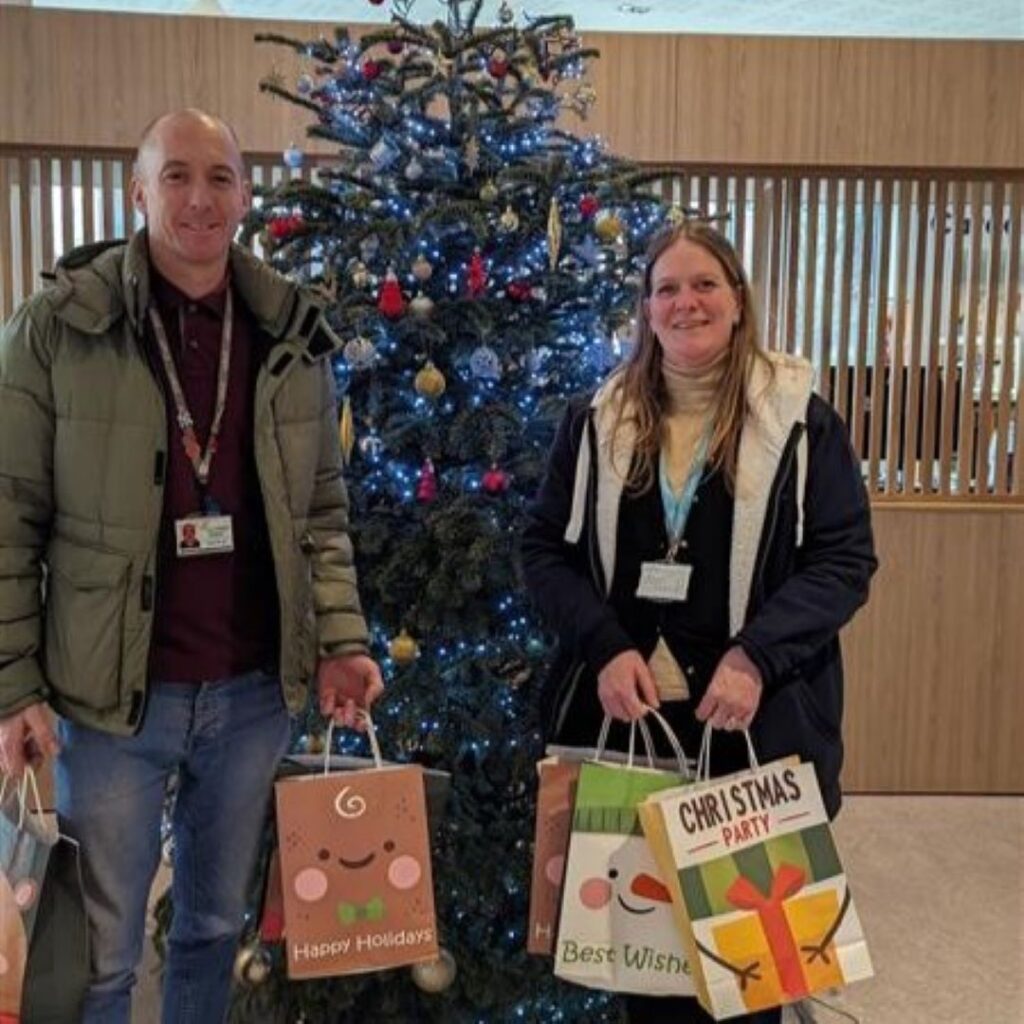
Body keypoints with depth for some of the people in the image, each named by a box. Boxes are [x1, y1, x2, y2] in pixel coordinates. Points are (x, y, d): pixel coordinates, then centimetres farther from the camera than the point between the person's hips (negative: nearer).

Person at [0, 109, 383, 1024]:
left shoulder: (294, 335, 4)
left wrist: (341, 640, -1)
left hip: (255, 692, 3)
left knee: (217, 923, 20)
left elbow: (323, 513, 9)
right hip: (111, 696, -3)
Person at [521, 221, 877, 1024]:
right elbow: (544, 546, 5)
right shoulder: (598, 418, 5)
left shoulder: (799, 419, -2)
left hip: (754, 719, -1)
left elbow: (846, 558, -4)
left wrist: (756, 657, -17)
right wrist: (605, 648, -10)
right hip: (620, 710, 2)